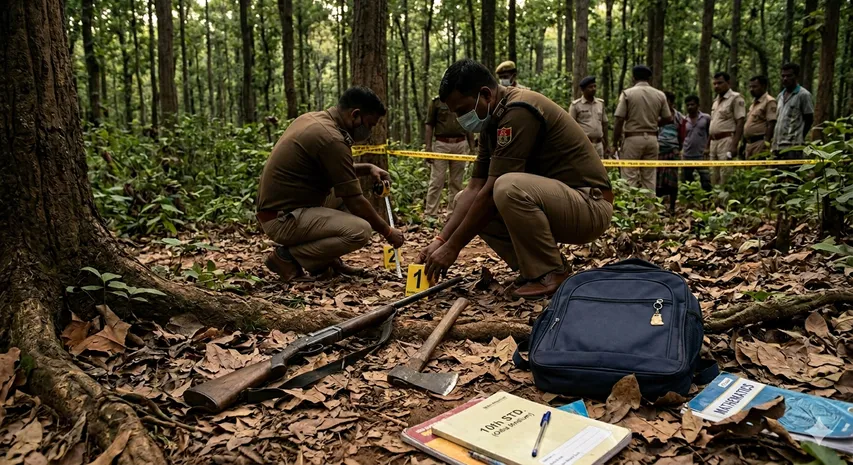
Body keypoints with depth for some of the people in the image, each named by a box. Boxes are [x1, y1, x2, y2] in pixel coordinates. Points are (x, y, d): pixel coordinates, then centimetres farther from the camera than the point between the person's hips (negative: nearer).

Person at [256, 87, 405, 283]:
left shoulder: (313, 119, 9)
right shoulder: (331, 138, -20)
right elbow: (355, 203, -16)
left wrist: (367, 168, 12)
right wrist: (388, 232, -2)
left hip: (277, 207, 10)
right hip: (283, 218, -10)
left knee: (346, 192, 19)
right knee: (360, 231, -22)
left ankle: (325, 260, 14)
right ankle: (287, 257, -7)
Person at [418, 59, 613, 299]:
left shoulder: (519, 112, -22)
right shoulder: (493, 121, 7)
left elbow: (491, 192, -24)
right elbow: (475, 189, 4)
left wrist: (453, 247, -18)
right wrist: (441, 239, -5)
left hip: (589, 205, -9)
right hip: (554, 202, 9)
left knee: (508, 188, -35)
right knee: (467, 202, 5)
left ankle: (553, 275, -14)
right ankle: (536, 267, 6)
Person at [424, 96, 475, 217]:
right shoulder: (436, 101, 3)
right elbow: (429, 125, 2)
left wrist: (472, 147, 8)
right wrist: (428, 147, -6)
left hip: (460, 144, 3)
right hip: (441, 144, -3)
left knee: (456, 182, 7)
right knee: (436, 181, -5)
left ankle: (452, 212, 14)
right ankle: (430, 213, -1)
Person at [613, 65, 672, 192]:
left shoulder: (627, 93, -6)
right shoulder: (660, 95, 5)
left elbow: (619, 120, -9)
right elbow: (668, 119, 9)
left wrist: (615, 142, -2)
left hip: (633, 138, -4)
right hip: (652, 138, 4)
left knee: (630, 178, -2)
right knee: (649, 177, 9)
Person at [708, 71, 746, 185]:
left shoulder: (735, 98, -5)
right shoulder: (716, 101, 20)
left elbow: (740, 124, -11)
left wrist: (734, 145, -19)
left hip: (726, 140, -8)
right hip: (714, 141, 8)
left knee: (725, 177, -11)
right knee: (714, 177, 9)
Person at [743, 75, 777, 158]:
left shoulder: (769, 101, -7)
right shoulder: (754, 103, 21)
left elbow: (771, 124, -16)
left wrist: (766, 143, -23)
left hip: (760, 143, -9)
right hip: (749, 143, 9)